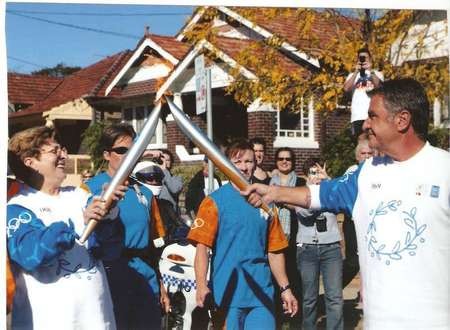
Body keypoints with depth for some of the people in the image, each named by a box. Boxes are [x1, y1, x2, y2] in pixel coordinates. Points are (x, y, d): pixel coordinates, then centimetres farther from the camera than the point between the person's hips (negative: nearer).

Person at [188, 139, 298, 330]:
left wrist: (285, 288, 13)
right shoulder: (215, 201, -3)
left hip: (261, 292, 3)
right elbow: (202, 246, -10)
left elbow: (274, 250, 14)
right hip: (227, 293, -3)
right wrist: (202, 285, -22)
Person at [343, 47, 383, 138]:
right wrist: (356, 72, -6)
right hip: (358, 115, 1)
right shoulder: (352, 75, 17)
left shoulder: (377, 74, 13)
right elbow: (346, 88, -2)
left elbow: (378, 85, -9)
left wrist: (371, 70, -19)